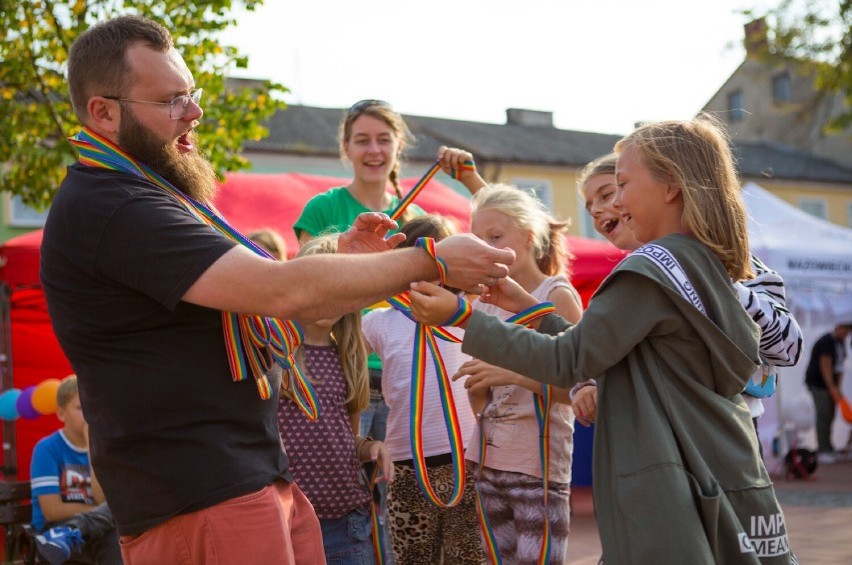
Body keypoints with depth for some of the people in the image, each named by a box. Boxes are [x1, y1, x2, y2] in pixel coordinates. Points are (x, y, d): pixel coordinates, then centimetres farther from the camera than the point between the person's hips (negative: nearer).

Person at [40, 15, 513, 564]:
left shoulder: (145, 194, 16)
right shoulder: (108, 206, -18)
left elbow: (253, 300, 19)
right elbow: (281, 291, -23)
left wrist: (340, 261, 4)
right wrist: (432, 262, -15)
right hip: (201, 499, -9)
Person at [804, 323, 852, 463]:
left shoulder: (841, 343, 12)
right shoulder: (826, 342, -17)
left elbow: (839, 367, 11)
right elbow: (825, 366, -21)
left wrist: (838, 387, 3)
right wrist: (832, 388, -23)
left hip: (830, 384, 9)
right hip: (818, 384, -9)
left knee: (830, 416, 7)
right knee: (824, 415, -13)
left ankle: (827, 449, 13)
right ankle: (823, 451, -15)